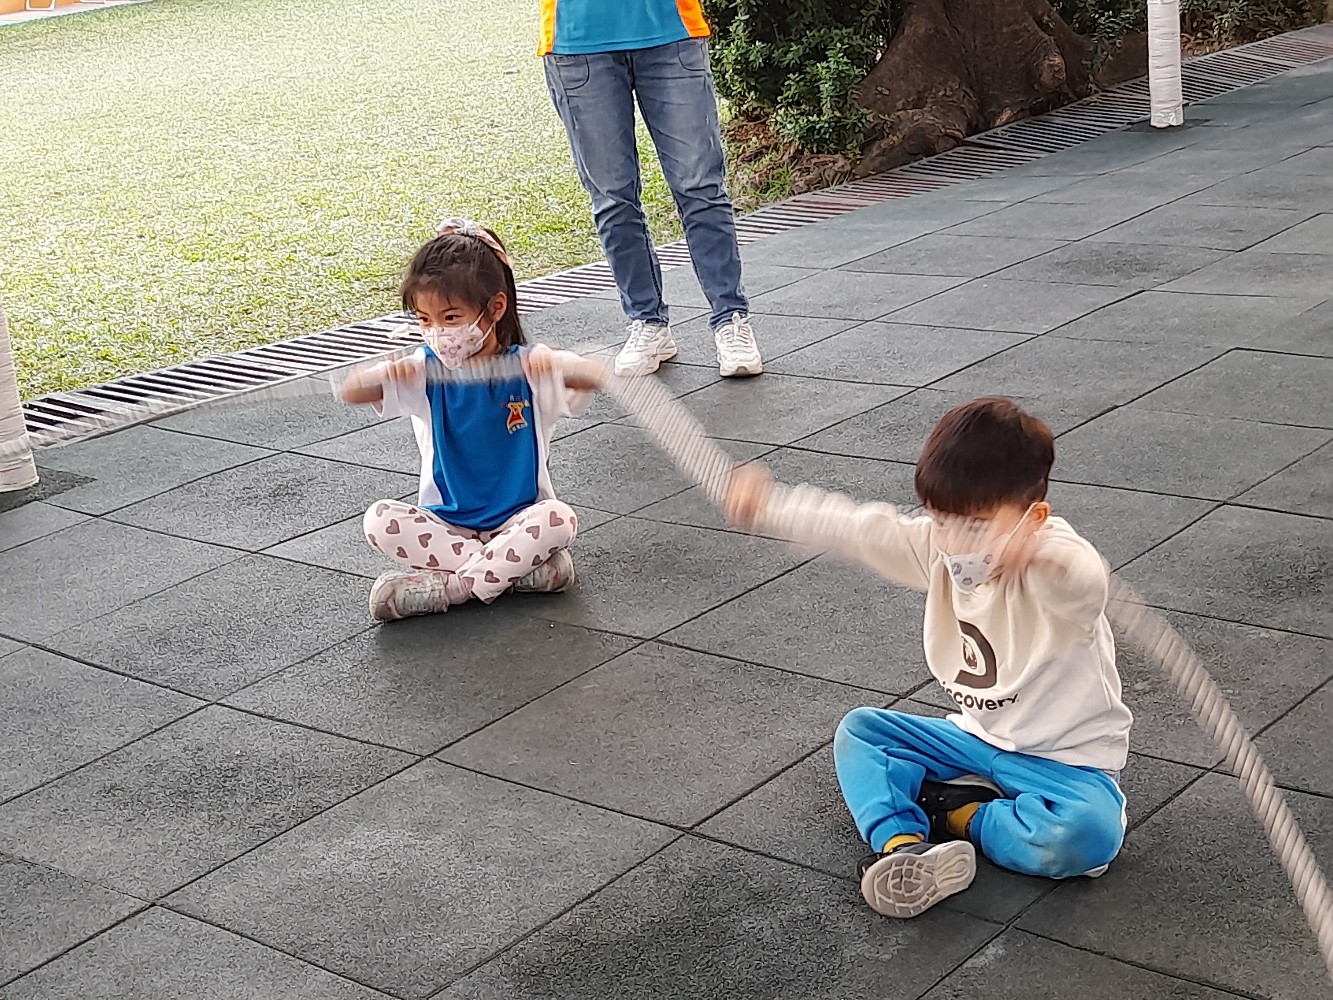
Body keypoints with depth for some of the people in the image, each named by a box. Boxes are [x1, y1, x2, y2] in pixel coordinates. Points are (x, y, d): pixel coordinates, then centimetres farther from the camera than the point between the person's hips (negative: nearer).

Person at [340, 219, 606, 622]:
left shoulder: (525, 366, -7)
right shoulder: (425, 371, -1)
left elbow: (595, 376, -22)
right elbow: (349, 392, -12)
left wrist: (557, 368, -45)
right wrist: (384, 375, -35)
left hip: (519, 519, -2)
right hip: (446, 522, 2)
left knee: (559, 519, -32)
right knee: (379, 520, -24)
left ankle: (445, 587, -23)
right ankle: (523, 569, -23)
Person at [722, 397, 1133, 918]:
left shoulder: (1053, 564, -29)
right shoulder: (938, 546, -6)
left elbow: (1085, 581, -53)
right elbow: (858, 529, -2)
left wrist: (1037, 550, -76)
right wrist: (767, 505, -9)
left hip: (1066, 756, -7)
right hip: (978, 737, 7)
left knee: (1088, 834, -35)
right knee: (858, 730, 0)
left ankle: (962, 816, -9)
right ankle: (901, 843, -25)